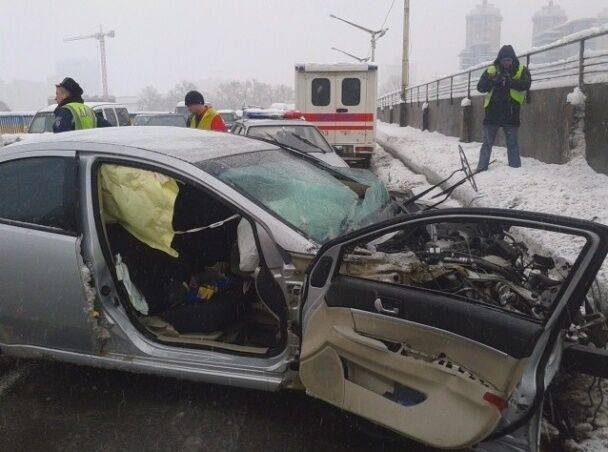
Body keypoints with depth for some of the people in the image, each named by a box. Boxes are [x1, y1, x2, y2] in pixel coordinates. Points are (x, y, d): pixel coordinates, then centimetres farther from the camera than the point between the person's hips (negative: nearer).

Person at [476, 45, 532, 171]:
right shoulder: (492, 70, 4)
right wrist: (492, 80, -22)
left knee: (512, 144, 8)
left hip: (511, 113, 0)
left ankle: (515, 169, 16)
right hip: (492, 112, 1)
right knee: (487, 143, 6)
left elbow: (526, 85, -15)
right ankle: (481, 168, 13)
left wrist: (508, 81, -28)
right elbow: (480, 87, -3)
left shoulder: (522, 70, 2)